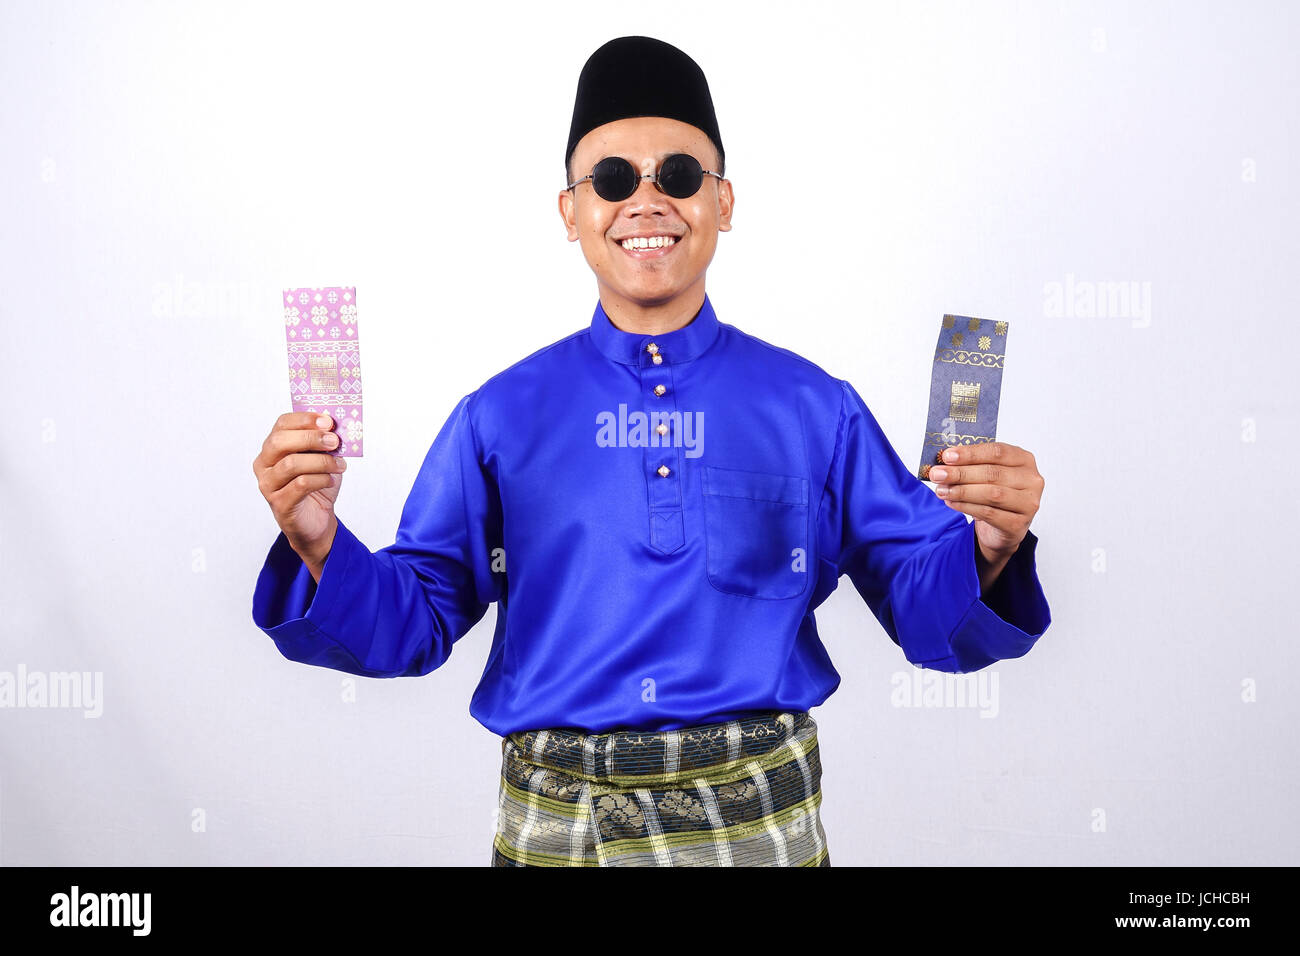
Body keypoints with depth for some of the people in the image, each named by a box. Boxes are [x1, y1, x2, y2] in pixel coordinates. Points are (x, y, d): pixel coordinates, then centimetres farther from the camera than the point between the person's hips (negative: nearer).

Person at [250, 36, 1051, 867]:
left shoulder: (815, 409, 0)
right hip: (554, 824, 1)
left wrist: (986, 553, -22)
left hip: (762, 821, 0)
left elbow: (928, 609, -1)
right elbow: (415, 619, 2)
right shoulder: (500, 415, 1)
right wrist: (321, 548, -17)